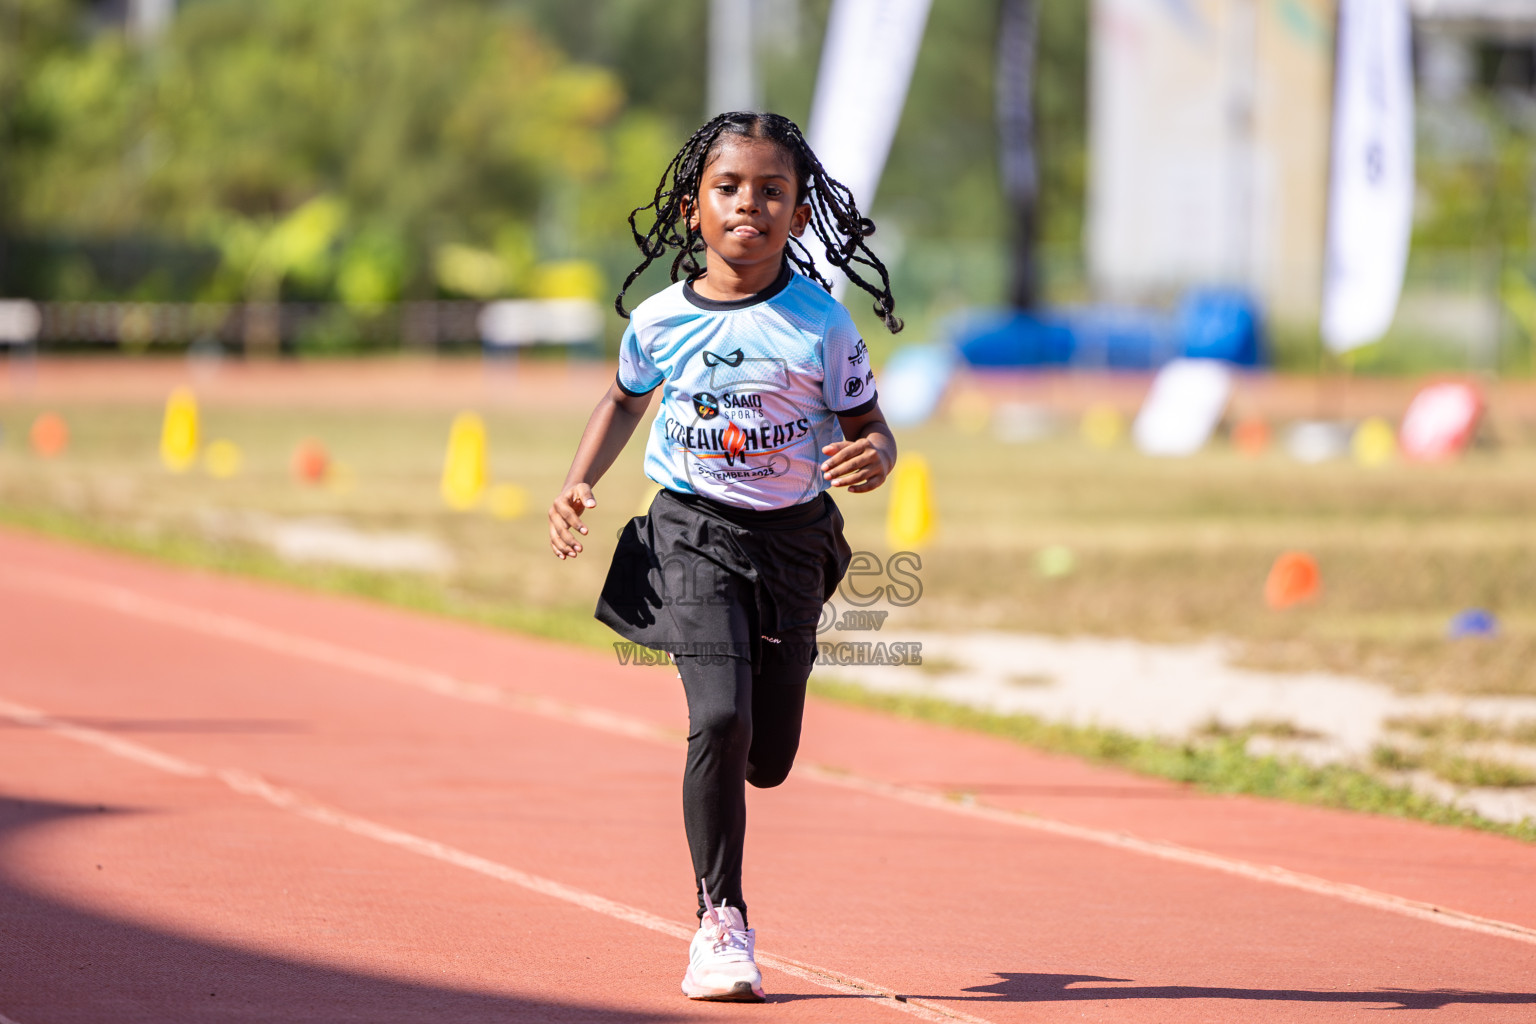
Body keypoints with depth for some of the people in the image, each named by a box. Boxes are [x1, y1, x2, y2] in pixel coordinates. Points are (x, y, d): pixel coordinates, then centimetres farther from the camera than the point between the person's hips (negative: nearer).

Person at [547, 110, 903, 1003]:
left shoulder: (821, 324, -7)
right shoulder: (660, 320, -2)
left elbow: (870, 428, 0)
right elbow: (625, 401, 18)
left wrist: (874, 459, -23)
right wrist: (581, 484, 5)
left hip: (790, 538, 1)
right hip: (693, 534, -1)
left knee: (766, 762, 8)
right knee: (719, 721, -20)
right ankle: (722, 923, -9)